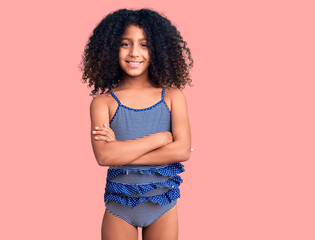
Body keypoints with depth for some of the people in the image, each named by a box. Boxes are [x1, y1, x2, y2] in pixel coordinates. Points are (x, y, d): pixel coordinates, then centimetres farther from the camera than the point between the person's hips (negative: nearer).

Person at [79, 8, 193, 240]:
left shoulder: (173, 97, -1)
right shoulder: (103, 102, -5)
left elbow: (182, 150, -12)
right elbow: (104, 155, -18)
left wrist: (122, 151, -15)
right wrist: (160, 138, -14)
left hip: (162, 205, 1)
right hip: (119, 207, -1)